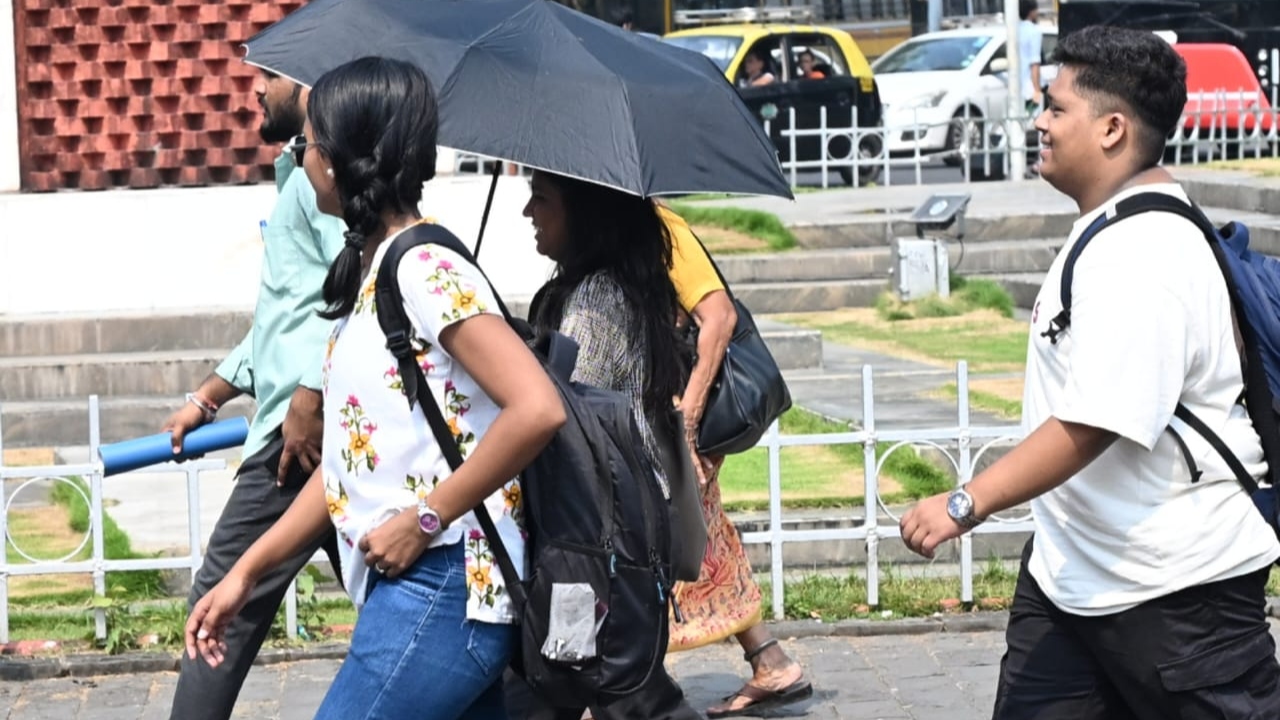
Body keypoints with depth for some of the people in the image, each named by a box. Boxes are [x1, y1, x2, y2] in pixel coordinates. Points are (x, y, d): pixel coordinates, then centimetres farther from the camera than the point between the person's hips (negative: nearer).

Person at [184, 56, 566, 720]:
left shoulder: (427, 270, -14)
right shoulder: (371, 272, 15)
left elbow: (537, 410, -25)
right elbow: (349, 456, 20)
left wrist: (425, 518, -19)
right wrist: (246, 572, 19)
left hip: (437, 590, -9)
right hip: (399, 589, 9)